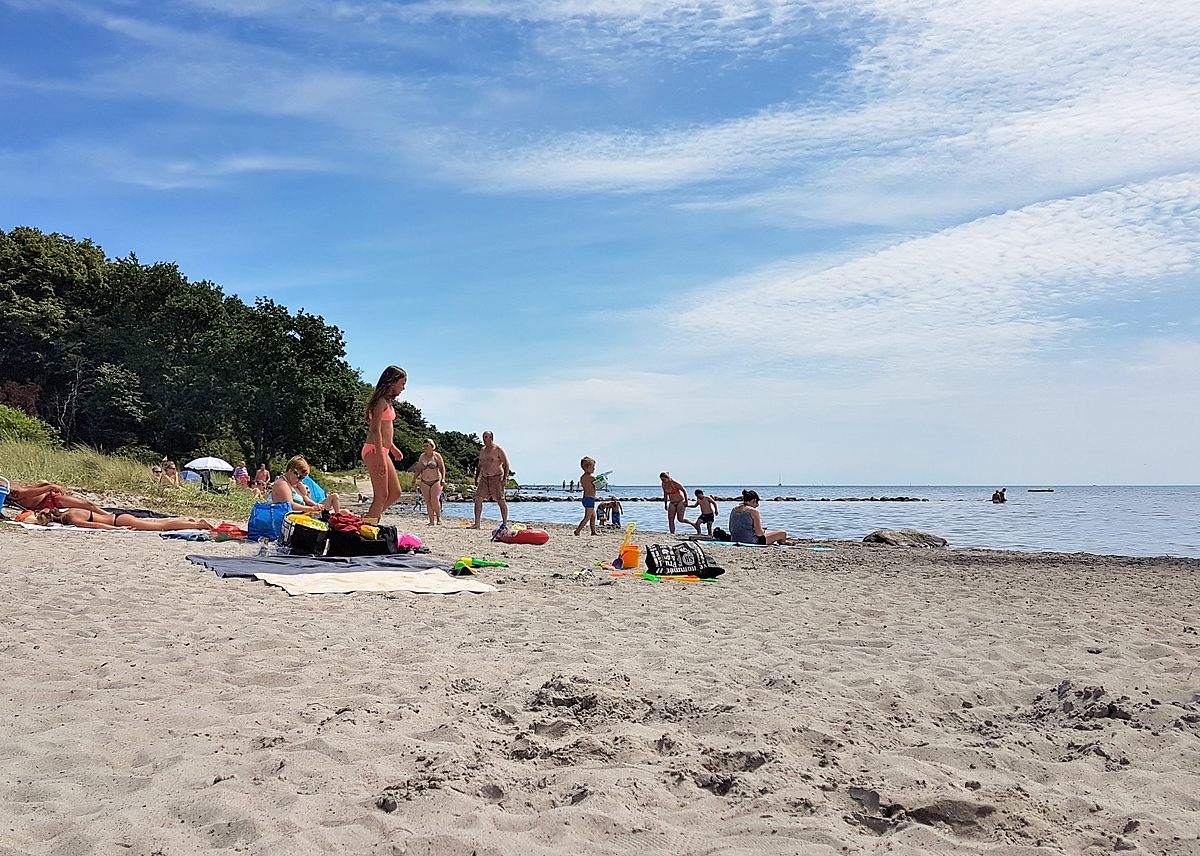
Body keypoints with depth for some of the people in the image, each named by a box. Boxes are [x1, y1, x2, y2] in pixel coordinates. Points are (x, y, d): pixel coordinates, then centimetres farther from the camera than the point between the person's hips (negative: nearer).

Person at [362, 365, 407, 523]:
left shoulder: (387, 402, 18)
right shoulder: (381, 400, -12)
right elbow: (375, 430, -18)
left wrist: (393, 447, 28)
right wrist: (380, 458, -22)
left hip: (382, 451, 10)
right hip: (374, 451, -10)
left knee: (395, 493, 11)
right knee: (382, 496, -8)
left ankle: (369, 519, 15)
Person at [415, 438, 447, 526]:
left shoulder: (437, 455, -1)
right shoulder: (422, 456, 10)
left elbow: (442, 467, -3)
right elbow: (419, 469, 15)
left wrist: (443, 479, -13)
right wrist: (415, 478, 5)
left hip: (436, 481, -4)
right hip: (424, 482, 4)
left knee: (435, 501, -14)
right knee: (428, 502, 0)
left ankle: (439, 517, 6)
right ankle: (432, 521, 3)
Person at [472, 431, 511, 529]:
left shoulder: (498, 450, -5)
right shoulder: (482, 450, 15)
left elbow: (506, 464, -7)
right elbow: (480, 465, 23)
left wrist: (505, 478, -15)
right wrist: (476, 478, 17)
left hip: (496, 478, -6)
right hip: (484, 478, 7)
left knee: (501, 501, -6)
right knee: (478, 499, -1)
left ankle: (505, 523, 1)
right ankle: (477, 524, 4)